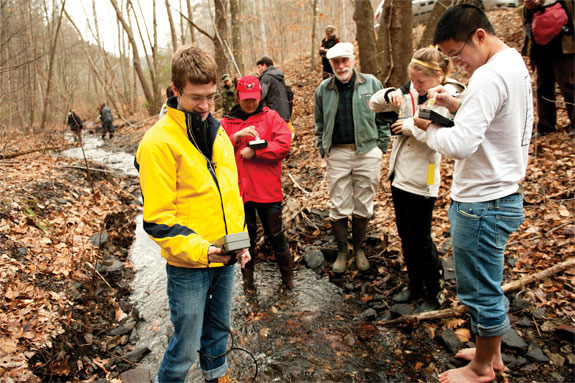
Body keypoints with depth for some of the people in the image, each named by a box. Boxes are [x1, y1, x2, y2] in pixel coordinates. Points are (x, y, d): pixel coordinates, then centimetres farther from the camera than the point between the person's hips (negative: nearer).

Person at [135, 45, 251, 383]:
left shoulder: (218, 133, 5)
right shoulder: (159, 142, -16)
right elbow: (158, 218, -16)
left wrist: (240, 239, 4)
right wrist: (198, 249, -25)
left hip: (225, 259, 6)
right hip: (187, 265, -6)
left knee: (219, 330, 25)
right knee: (186, 348, 8)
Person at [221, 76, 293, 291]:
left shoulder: (271, 117, 3)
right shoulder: (227, 122, 9)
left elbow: (284, 145, -12)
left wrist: (254, 152, -15)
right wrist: (236, 136, -18)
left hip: (268, 190, -2)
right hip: (239, 190, 2)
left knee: (275, 234, 8)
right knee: (245, 236, 14)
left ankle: (287, 275, 28)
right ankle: (248, 278, 32)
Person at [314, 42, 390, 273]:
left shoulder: (371, 83, 3)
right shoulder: (323, 89, 7)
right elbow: (319, 124, 15)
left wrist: (381, 146, 2)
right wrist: (323, 150, 7)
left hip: (367, 152, 0)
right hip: (337, 154, 1)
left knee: (363, 206, 9)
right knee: (338, 206, 4)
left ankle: (359, 248, 28)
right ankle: (342, 250, 21)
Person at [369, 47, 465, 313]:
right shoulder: (411, 93, 6)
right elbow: (374, 105, 11)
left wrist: (410, 125, -18)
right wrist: (389, 95, -10)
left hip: (421, 180, -7)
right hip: (399, 175, 7)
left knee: (420, 239, 3)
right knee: (406, 236, 17)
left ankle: (436, 293, 24)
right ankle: (414, 286, 35)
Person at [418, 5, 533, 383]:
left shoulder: (490, 75, -22)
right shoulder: (516, 63, 11)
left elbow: (460, 144, -30)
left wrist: (430, 127, -12)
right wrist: (455, 104, 5)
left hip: (483, 203, -10)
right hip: (503, 194, 10)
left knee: (481, 292, 7)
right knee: (489, 286, 23)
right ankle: (492, 352, 42)